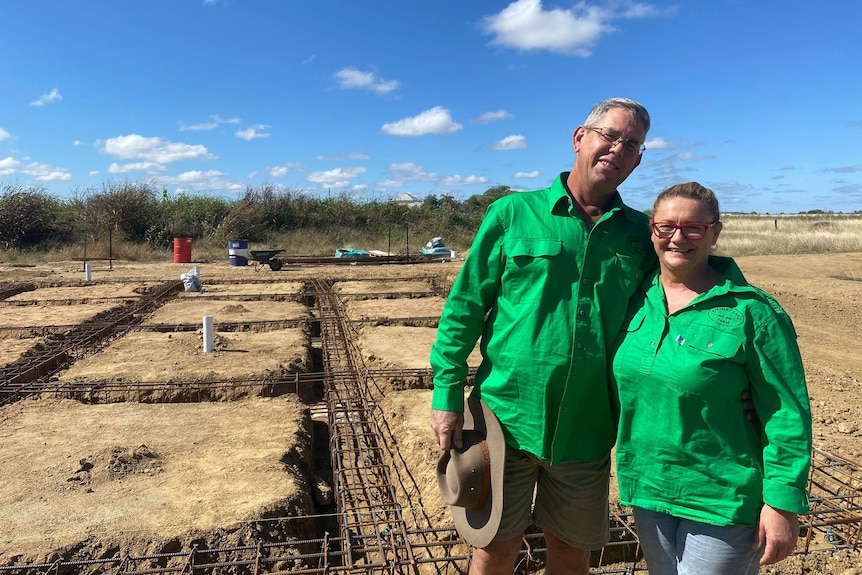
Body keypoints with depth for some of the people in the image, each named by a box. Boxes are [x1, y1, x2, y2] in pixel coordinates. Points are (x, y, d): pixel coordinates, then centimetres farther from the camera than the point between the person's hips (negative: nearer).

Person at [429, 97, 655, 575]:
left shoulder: (640, 234, 4)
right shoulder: (512, 214, -3)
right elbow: (464, 308, -3)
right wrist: (447, 394, -7)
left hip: (586, 431, 3)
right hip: (506, 418, -2)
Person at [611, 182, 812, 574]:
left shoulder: (751, 312, -15)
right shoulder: (637, 301, -1)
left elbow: (788, 415, -12)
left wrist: (783, 502, -13)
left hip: (722, 501, -4)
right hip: (647, 489, 5)